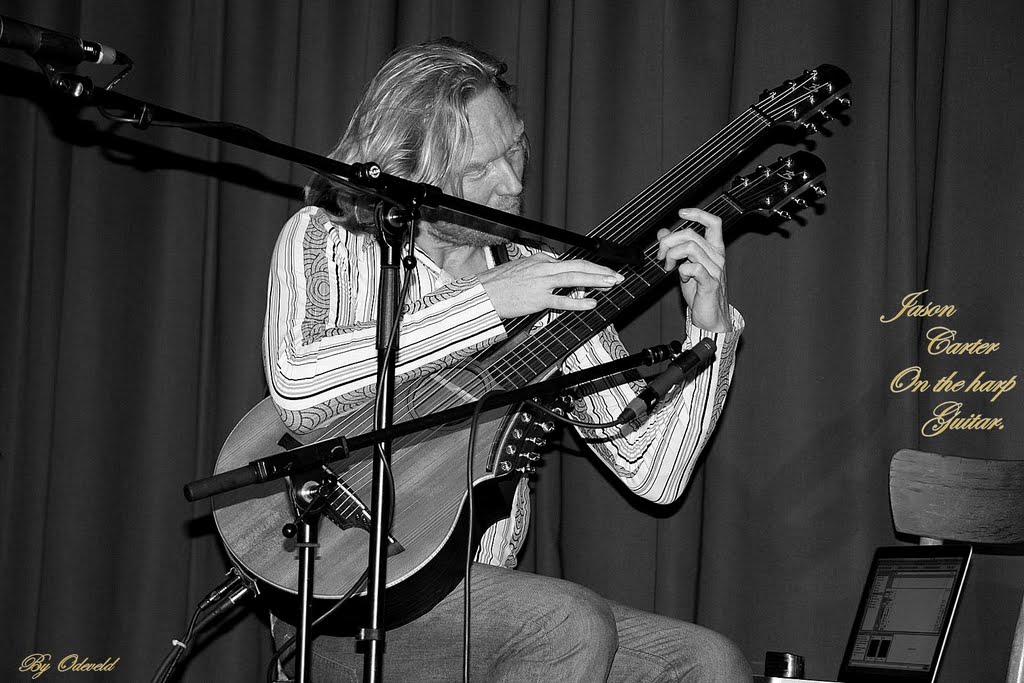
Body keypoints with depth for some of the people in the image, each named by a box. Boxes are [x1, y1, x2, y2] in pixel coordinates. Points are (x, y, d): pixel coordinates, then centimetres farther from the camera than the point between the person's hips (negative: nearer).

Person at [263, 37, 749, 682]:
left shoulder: (549, 281, 6)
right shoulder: (324, 239, -3)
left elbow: (652, 474, 3)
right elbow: (297, 389, -26)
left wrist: (712, 326, -10)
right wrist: (486, 301, -24)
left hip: (484, 606, 4)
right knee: (574, 626, -27)